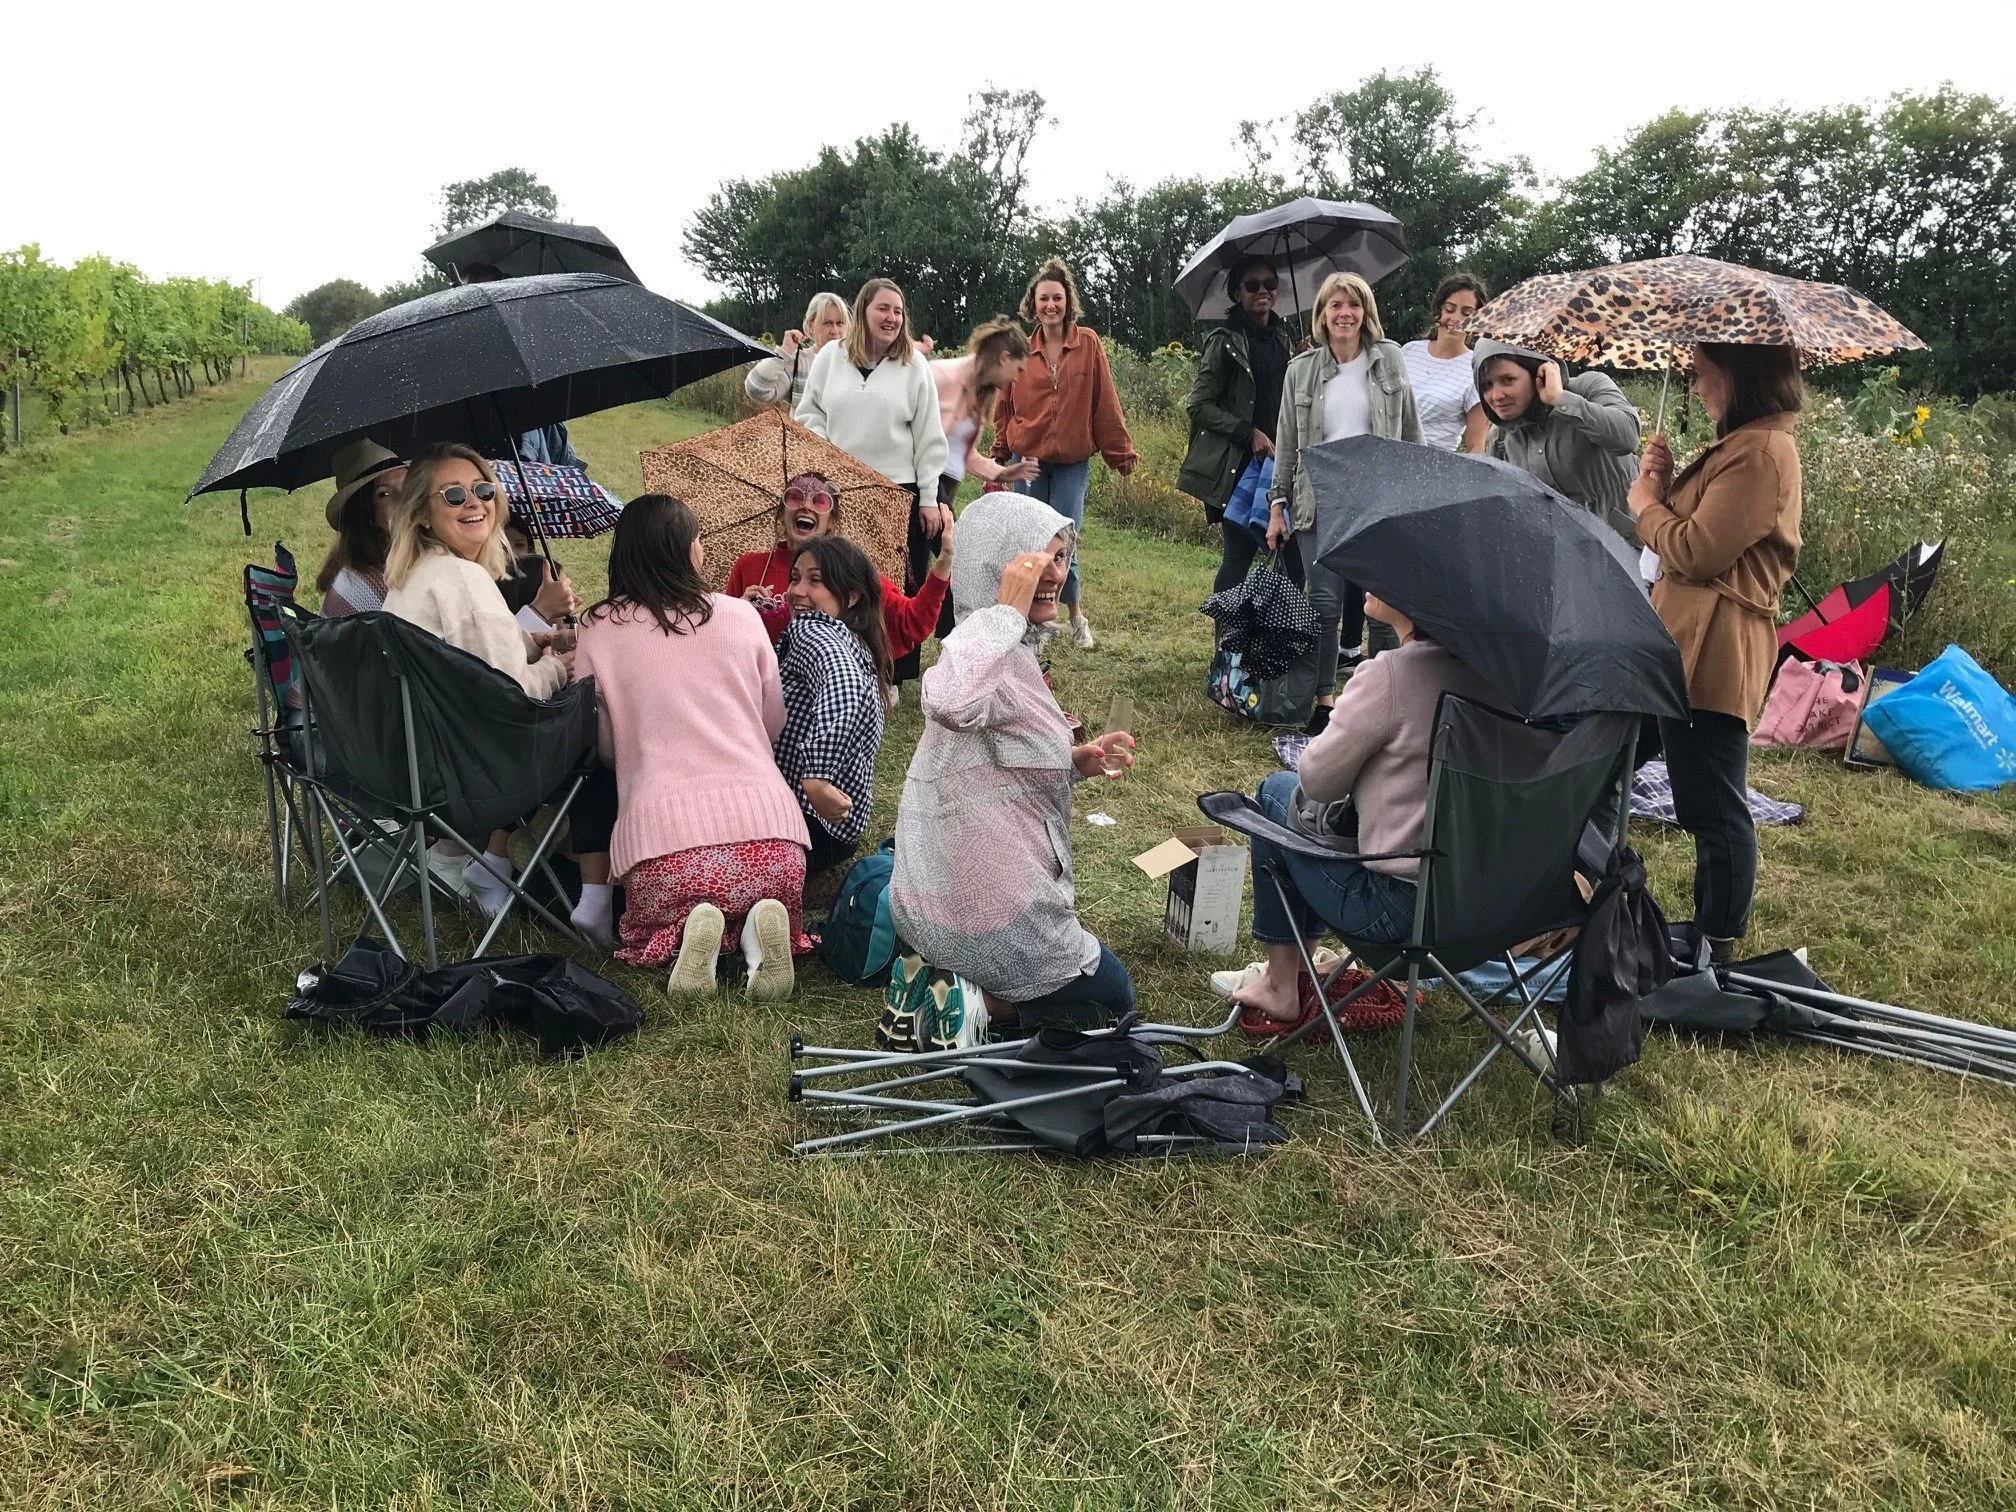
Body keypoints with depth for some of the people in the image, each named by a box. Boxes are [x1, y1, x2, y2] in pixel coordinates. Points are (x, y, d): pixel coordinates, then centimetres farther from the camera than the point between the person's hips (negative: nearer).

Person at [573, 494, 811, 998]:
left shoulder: (599, 630, 8)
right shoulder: (741, 615, 11)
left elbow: (602, 745, 17)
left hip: (665, 844, 0)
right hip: (769, 833, 1)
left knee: (652, 926, 29)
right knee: (769, 898, 30)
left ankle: (690, 935, -5)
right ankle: (758, 931, -5)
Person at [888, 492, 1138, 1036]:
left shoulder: (1011, 651, 9)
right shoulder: (1001, 662, -24)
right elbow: (950, 702, -49)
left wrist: (1076, 761, 3)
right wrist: (1007, 609, -39)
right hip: (992, 909, -9)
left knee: (1097, 980, 33)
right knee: (1112, 996, 14)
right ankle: (976, 1007, 0)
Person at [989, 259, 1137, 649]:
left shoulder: (1088, 343, -3)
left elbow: (1106, 402, -2)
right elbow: (1004, 407, 10)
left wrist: (1120, 452, 0)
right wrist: (999, 457, 11)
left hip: (1073, 463, -2)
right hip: (1027, 460, 2)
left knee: (1063, 543, -5)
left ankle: (1077, 615, 17)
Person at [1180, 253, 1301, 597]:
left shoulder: (1283, 337, 14)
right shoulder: (1225, 341, -6)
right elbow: (1198, 404, -9)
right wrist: (1249, 433, -14)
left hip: (1280, 457, 6)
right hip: (1238, 465, -6)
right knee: (1241, 549, -6)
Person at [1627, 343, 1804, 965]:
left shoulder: (1760, 453, -15)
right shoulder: (1744, 444, 19)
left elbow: (1697, 552, -18)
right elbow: (1690, 536, 18)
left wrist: (1645, 500, -3)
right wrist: (1665, 487, 3)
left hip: (1714, 652, -11)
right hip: (1698, 649, 11)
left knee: (1716, 809, -3)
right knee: (1710, 806, 18)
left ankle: (1719, 945, 6)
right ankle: (1713, 930, 29)